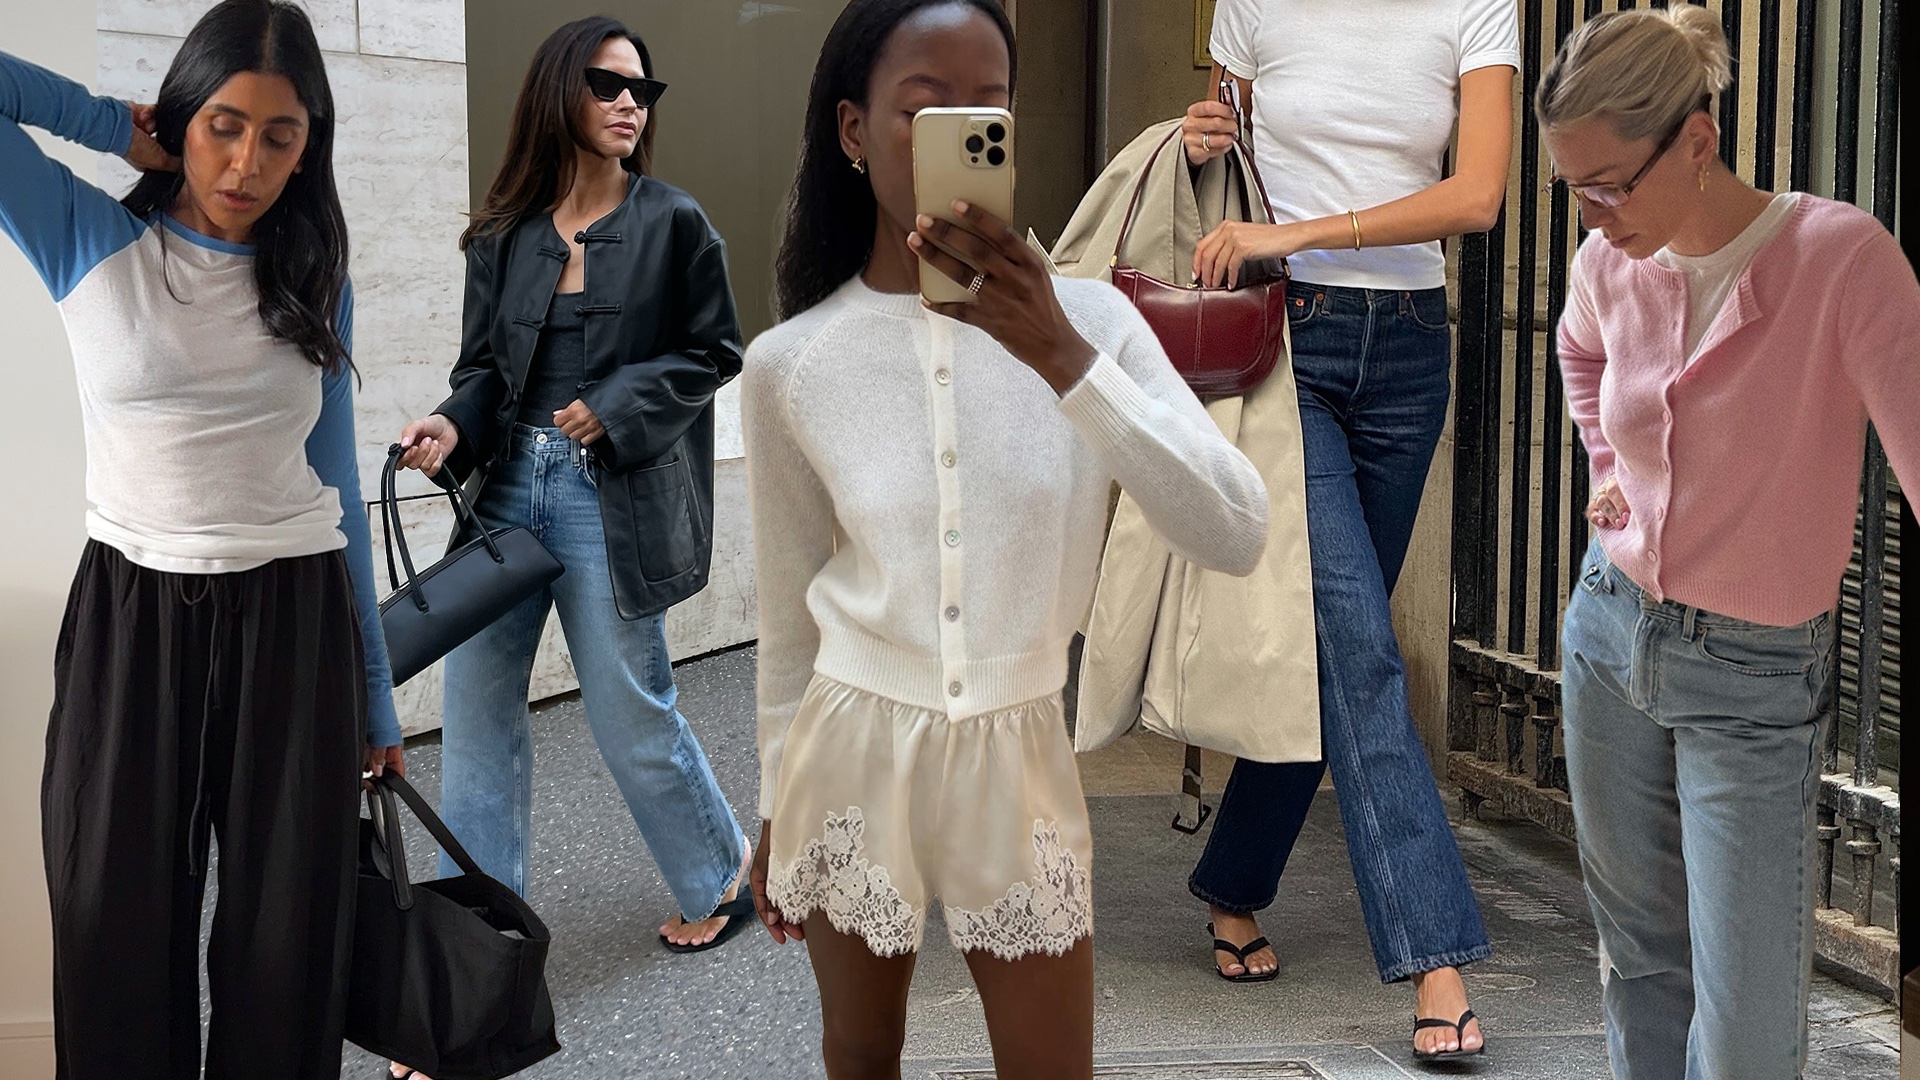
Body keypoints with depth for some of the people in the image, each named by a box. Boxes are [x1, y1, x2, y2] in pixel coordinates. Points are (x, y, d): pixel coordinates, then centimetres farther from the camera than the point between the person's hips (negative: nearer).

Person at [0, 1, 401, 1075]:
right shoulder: (93, 244, 1)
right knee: (121, 946, 5)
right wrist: (125, 131, 0)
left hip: (295, 631, 2)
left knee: (286, 952, 6)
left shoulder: (316, 283, 7)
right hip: (128, 625, -1)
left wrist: (377, 700, 9)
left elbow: (337, 489, 10)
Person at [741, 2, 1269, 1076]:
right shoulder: (790, 365, -8)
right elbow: (790, 612, 4)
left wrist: (1064, 361, -30)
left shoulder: (1085, 316, -10)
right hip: (853, 758, 1)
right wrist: (775, 813, 12)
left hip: (1021, 763, 0)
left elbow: (1237, 536, -21)